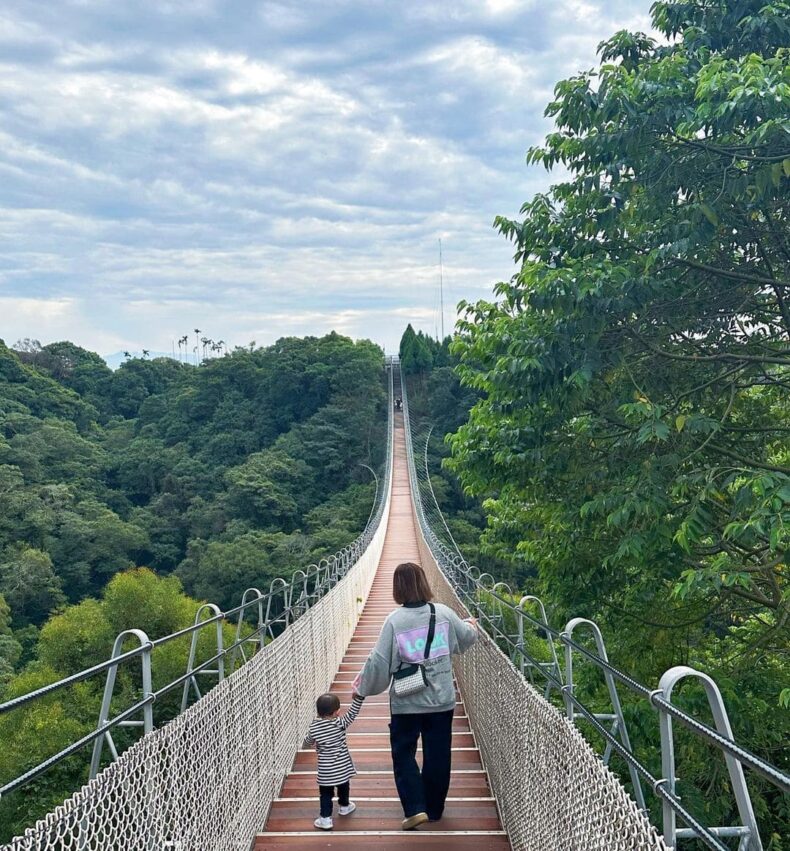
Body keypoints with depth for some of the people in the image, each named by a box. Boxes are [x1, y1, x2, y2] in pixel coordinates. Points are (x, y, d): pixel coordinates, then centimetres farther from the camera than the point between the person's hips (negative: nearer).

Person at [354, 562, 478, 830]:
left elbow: (379, 661, -14)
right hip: (442, 700, 3)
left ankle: (415, 808, 3)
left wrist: (362, 687, 3)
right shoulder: (444, 613, -7)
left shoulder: (395, 620, -15)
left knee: (403, 753, 14)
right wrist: (471, 625, 35)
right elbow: (466, 638, 12)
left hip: (406, 702, -3)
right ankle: (434, 808, 28)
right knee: (437, 755, 16)